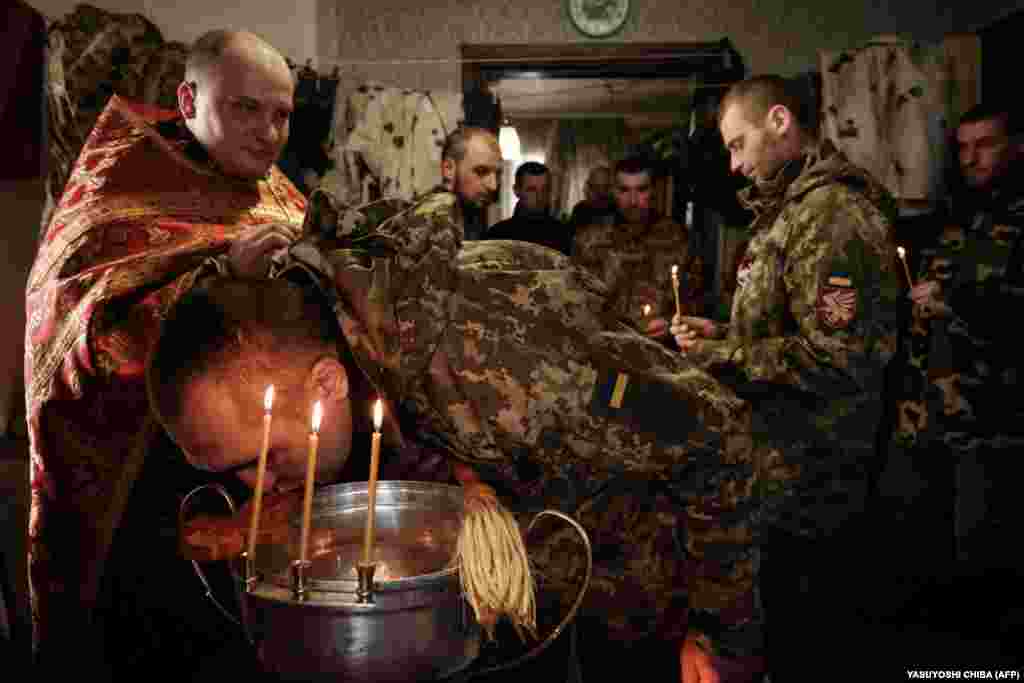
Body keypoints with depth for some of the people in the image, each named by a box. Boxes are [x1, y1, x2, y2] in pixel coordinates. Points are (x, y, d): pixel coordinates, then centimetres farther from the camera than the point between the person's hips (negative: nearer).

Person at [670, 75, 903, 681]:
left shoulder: (832, 210, -16)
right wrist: (723, 334, 9)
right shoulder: (791, 209, 17)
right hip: (775, 458, 10)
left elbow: (838, 357, -25)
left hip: (801, 478, -10)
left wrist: (720, 356, -17)